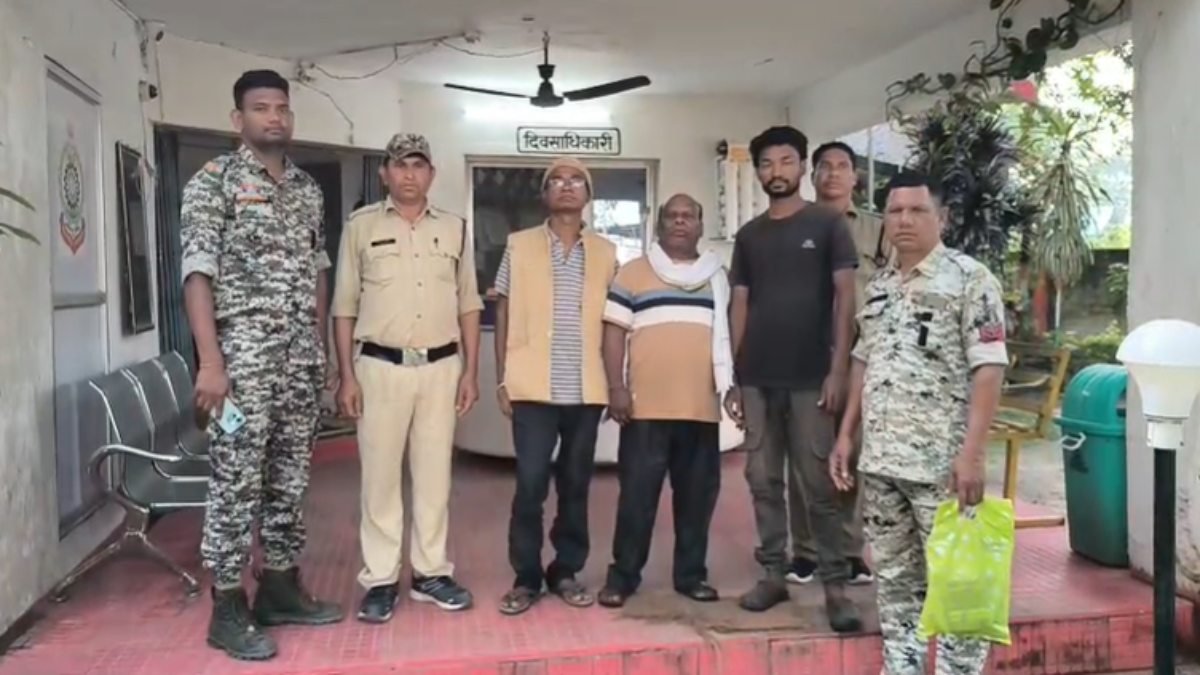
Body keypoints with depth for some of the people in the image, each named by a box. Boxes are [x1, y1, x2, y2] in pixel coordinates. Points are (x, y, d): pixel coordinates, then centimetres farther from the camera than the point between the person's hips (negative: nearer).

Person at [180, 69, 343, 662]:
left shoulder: (308, 189, 14)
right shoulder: (214, 181, -4)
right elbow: (198, 273, -11)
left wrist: (321, 349, 15)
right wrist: (210, 362, -19)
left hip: (302, 356, 6)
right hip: (244, 353, -6)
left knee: (290, 478, 12)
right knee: (236, 483, -2)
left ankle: (280, 587, 24)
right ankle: (228, 608, 8)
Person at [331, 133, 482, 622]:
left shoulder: (454, 228, 8)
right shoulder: (361, 226, 1)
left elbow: (468, 306, 10)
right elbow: (344, 308, 1)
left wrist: (471, 370, 4)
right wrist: (346, 376, -5)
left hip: (441, 367, 2)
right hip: (380, 366, -2)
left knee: (434, 474, 8)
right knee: (379, 476, 3)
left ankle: (430, 573, 20)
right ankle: (380, 580, 13)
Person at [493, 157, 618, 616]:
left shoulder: (605, 252, 9)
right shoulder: (519, 246, 4)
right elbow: (503, 315, 5)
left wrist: (617, 384, 5)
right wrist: (502, 380, -1)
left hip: (586, 389, 2)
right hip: (534, 387, -2)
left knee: (576, 483, 9)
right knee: (530, 483, -3)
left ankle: (566, 571, 22)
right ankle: (526, 577, 10)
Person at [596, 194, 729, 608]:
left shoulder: (717, 276, 14)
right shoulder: (632, 273, 5)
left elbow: (727, 334, 18)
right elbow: (614, 332, 1)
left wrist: (732, 386, 12)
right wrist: (616, 387, -8)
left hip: (703, 405, 3)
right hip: (647, 404, -3)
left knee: (698, 493, 8)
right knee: (638, 491, 0)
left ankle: (691, 573, 21)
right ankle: (623, 574, 11)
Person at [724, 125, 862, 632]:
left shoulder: (827, 225, 3)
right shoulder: (748, 236, 13)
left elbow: (844, 298, -2)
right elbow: (739, 307, 12)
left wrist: (838, 370, -10)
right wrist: (731, 376, 7)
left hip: (809, 378, -4)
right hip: (756, 379, 4)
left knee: (819, 485, -1)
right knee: (763, 481, 7)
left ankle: (835, 585, 7)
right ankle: (773, 574, 18)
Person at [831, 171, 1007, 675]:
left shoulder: (969, 279, -7)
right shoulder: (879, 286, 13)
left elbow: (988, 369, -13)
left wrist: (972, 452, -19)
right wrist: (846, 435, 14)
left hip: (941, 462, -6)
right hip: (879, 460, 7)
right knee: (894, 578, 14)